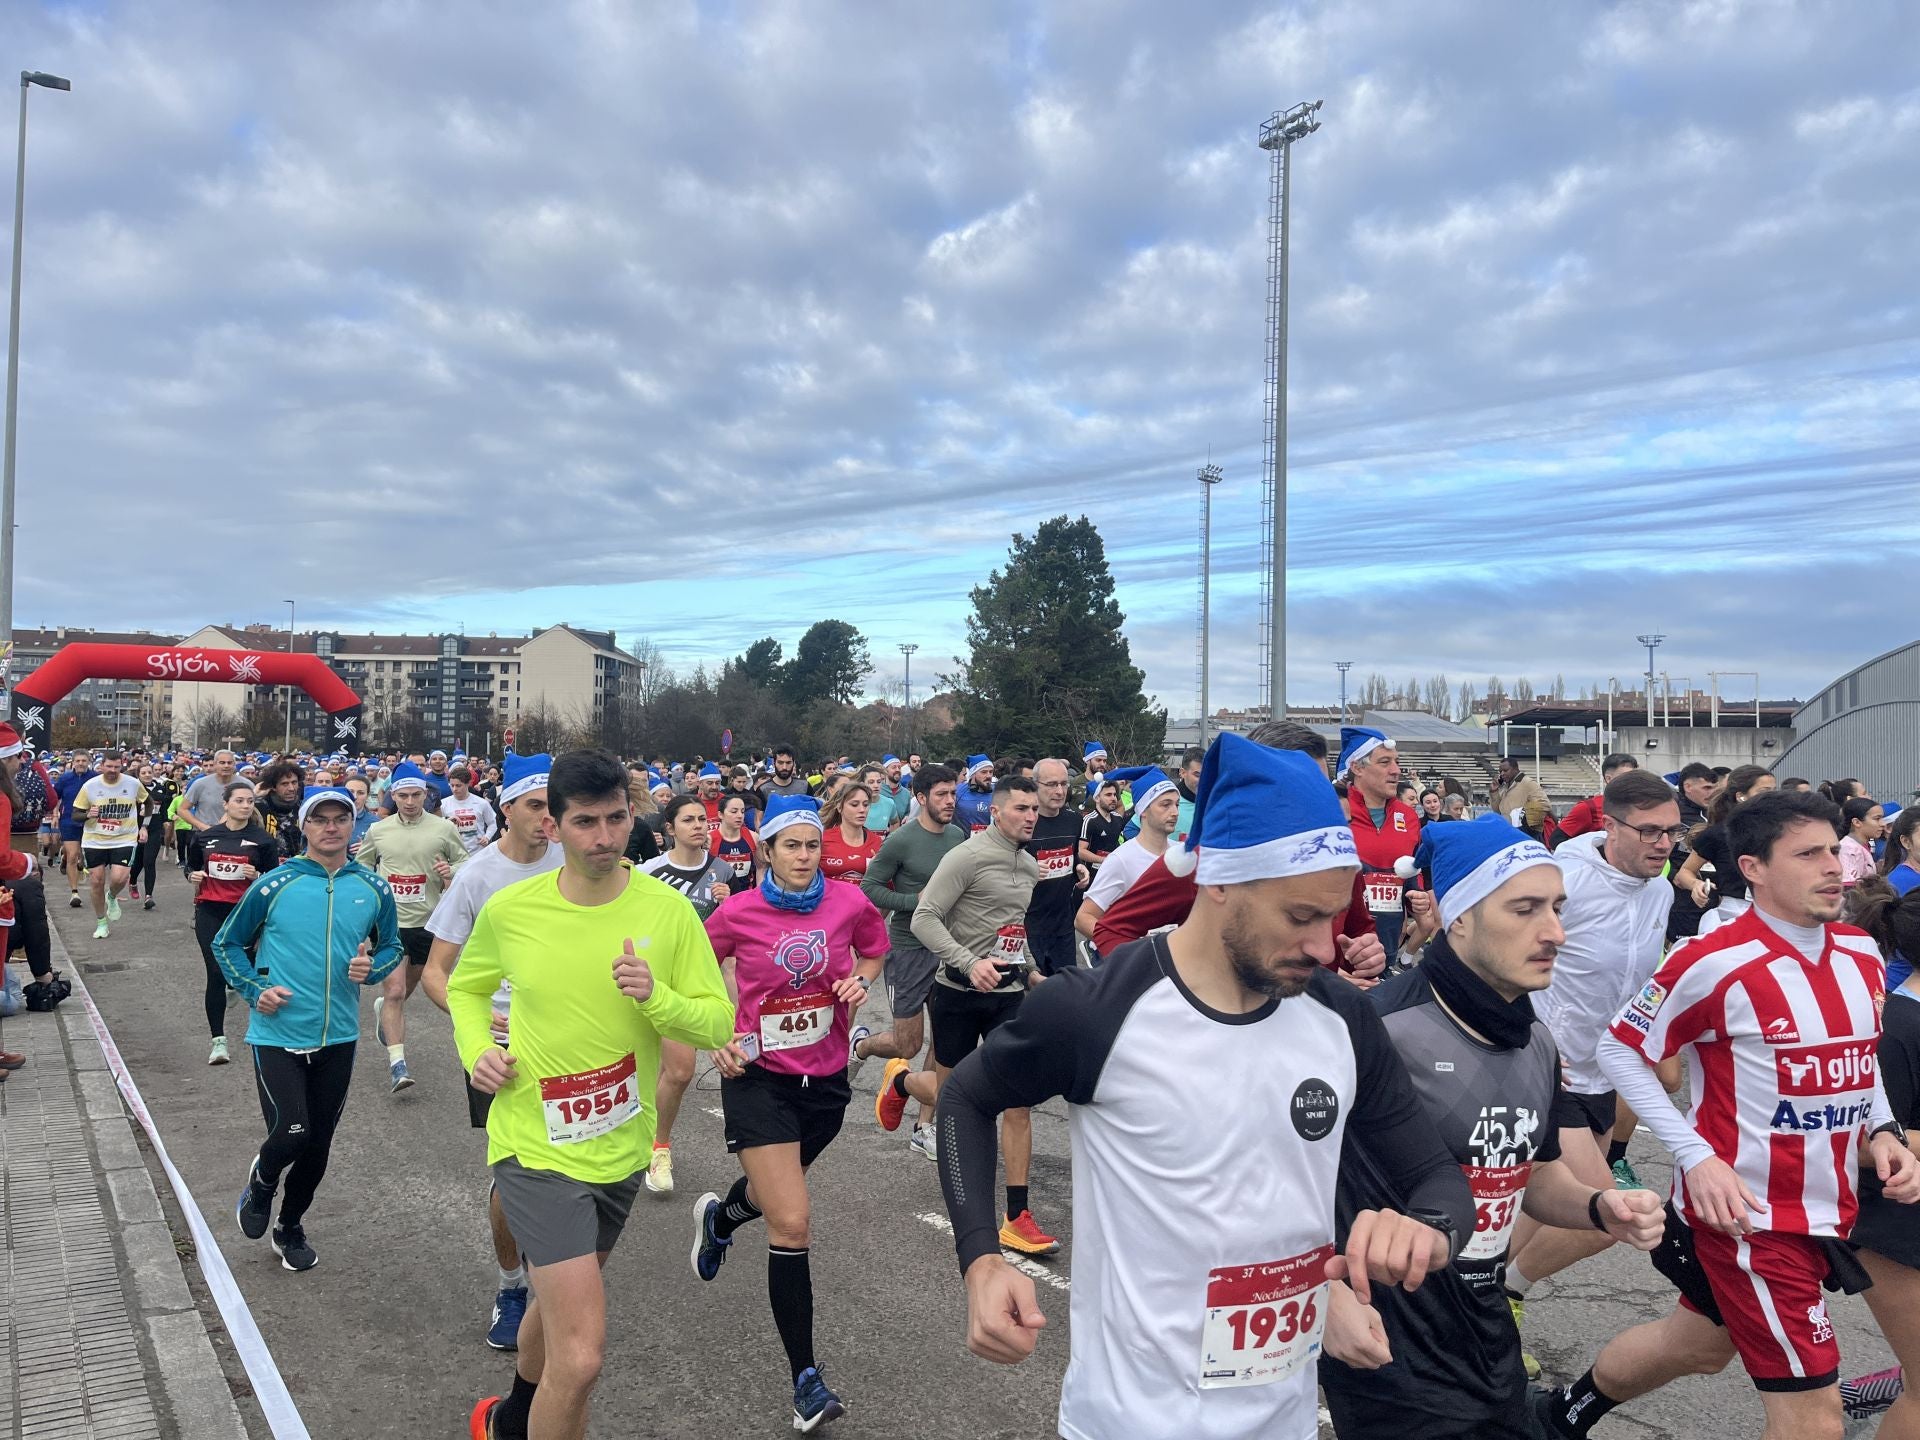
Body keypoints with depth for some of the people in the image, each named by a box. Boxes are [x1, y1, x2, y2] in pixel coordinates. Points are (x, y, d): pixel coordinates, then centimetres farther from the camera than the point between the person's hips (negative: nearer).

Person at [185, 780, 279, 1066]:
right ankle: (218, 1040, 0)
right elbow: (191, 867, 21)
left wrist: (257, 877, -17)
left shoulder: (263, 840, 0)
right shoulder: (205, 837, 7)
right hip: (210, 912, 1)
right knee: (216, 974, -5)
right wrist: (193, 877, -1)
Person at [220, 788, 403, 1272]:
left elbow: (391, 946, 13)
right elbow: (227, 944, 4)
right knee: (291, 1134, -14)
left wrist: (371, 969, -8)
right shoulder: (274, 885, -8)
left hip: (338, 1037, 3)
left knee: (317, 1146, 12)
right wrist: (255, 990, -8)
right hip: (278, 1035, -3)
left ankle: (290, 1228, 37)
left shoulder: (372, 888, 0)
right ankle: (261, 1183, 23)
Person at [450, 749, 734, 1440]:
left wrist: (656, 996, -27)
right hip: (536, 1147, -3)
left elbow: (719, 1025, -9)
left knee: (559, 1302, 29)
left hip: (621, 1149, 3)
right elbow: (466, 987, 10)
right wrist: (477, 1049, -8)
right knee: (581, 1357, -14)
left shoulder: (668, 911, -12)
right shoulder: (508, 909, -11)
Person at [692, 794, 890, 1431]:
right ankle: (806, 1378, 3)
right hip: (760, 1077, -4)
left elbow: (875, 949, 12)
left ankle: (719, 1217, 63)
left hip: (825, 1079, 4)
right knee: (793, 1222, -12)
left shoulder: (849, 902, -9)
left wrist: (861, 981, -9)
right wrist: (719, 1037, -7)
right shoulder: (738, 912, -13)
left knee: (776, 1193, 26)